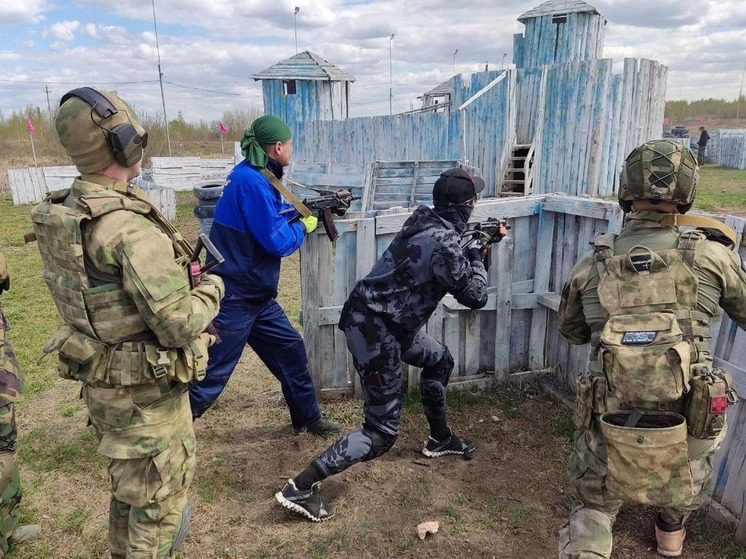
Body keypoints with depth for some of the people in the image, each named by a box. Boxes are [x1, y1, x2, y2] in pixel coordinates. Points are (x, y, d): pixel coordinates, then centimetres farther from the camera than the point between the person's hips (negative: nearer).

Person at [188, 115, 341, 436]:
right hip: (234, 298, -10)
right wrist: (304, 226, -3)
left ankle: (308, 418, 33)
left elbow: (276, 215, 23)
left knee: (291, 351, 17)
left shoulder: (257, 177, 9)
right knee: (211, 376, 1)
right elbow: (276, 241, -21)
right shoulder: (251, 182, -21)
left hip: (257, 296, 10)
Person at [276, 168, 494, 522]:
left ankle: (440, 439, 46)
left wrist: (470, 251, 23)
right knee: (382, 432, -1)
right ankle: (301, 488, -1)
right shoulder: (444, 243, -20)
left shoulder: (424, 218, 5)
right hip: (376, 330, -10)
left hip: (380, 321, 10)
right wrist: (477, 261, 8)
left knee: (439, 360, 28)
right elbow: (475, 297, -9)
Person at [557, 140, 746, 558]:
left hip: (610, 432, 0)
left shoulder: (592, 264, -5)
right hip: (684, 433, 1)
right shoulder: (710, 257, -9)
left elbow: (571, 331, 11)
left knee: (595, 509, 22)